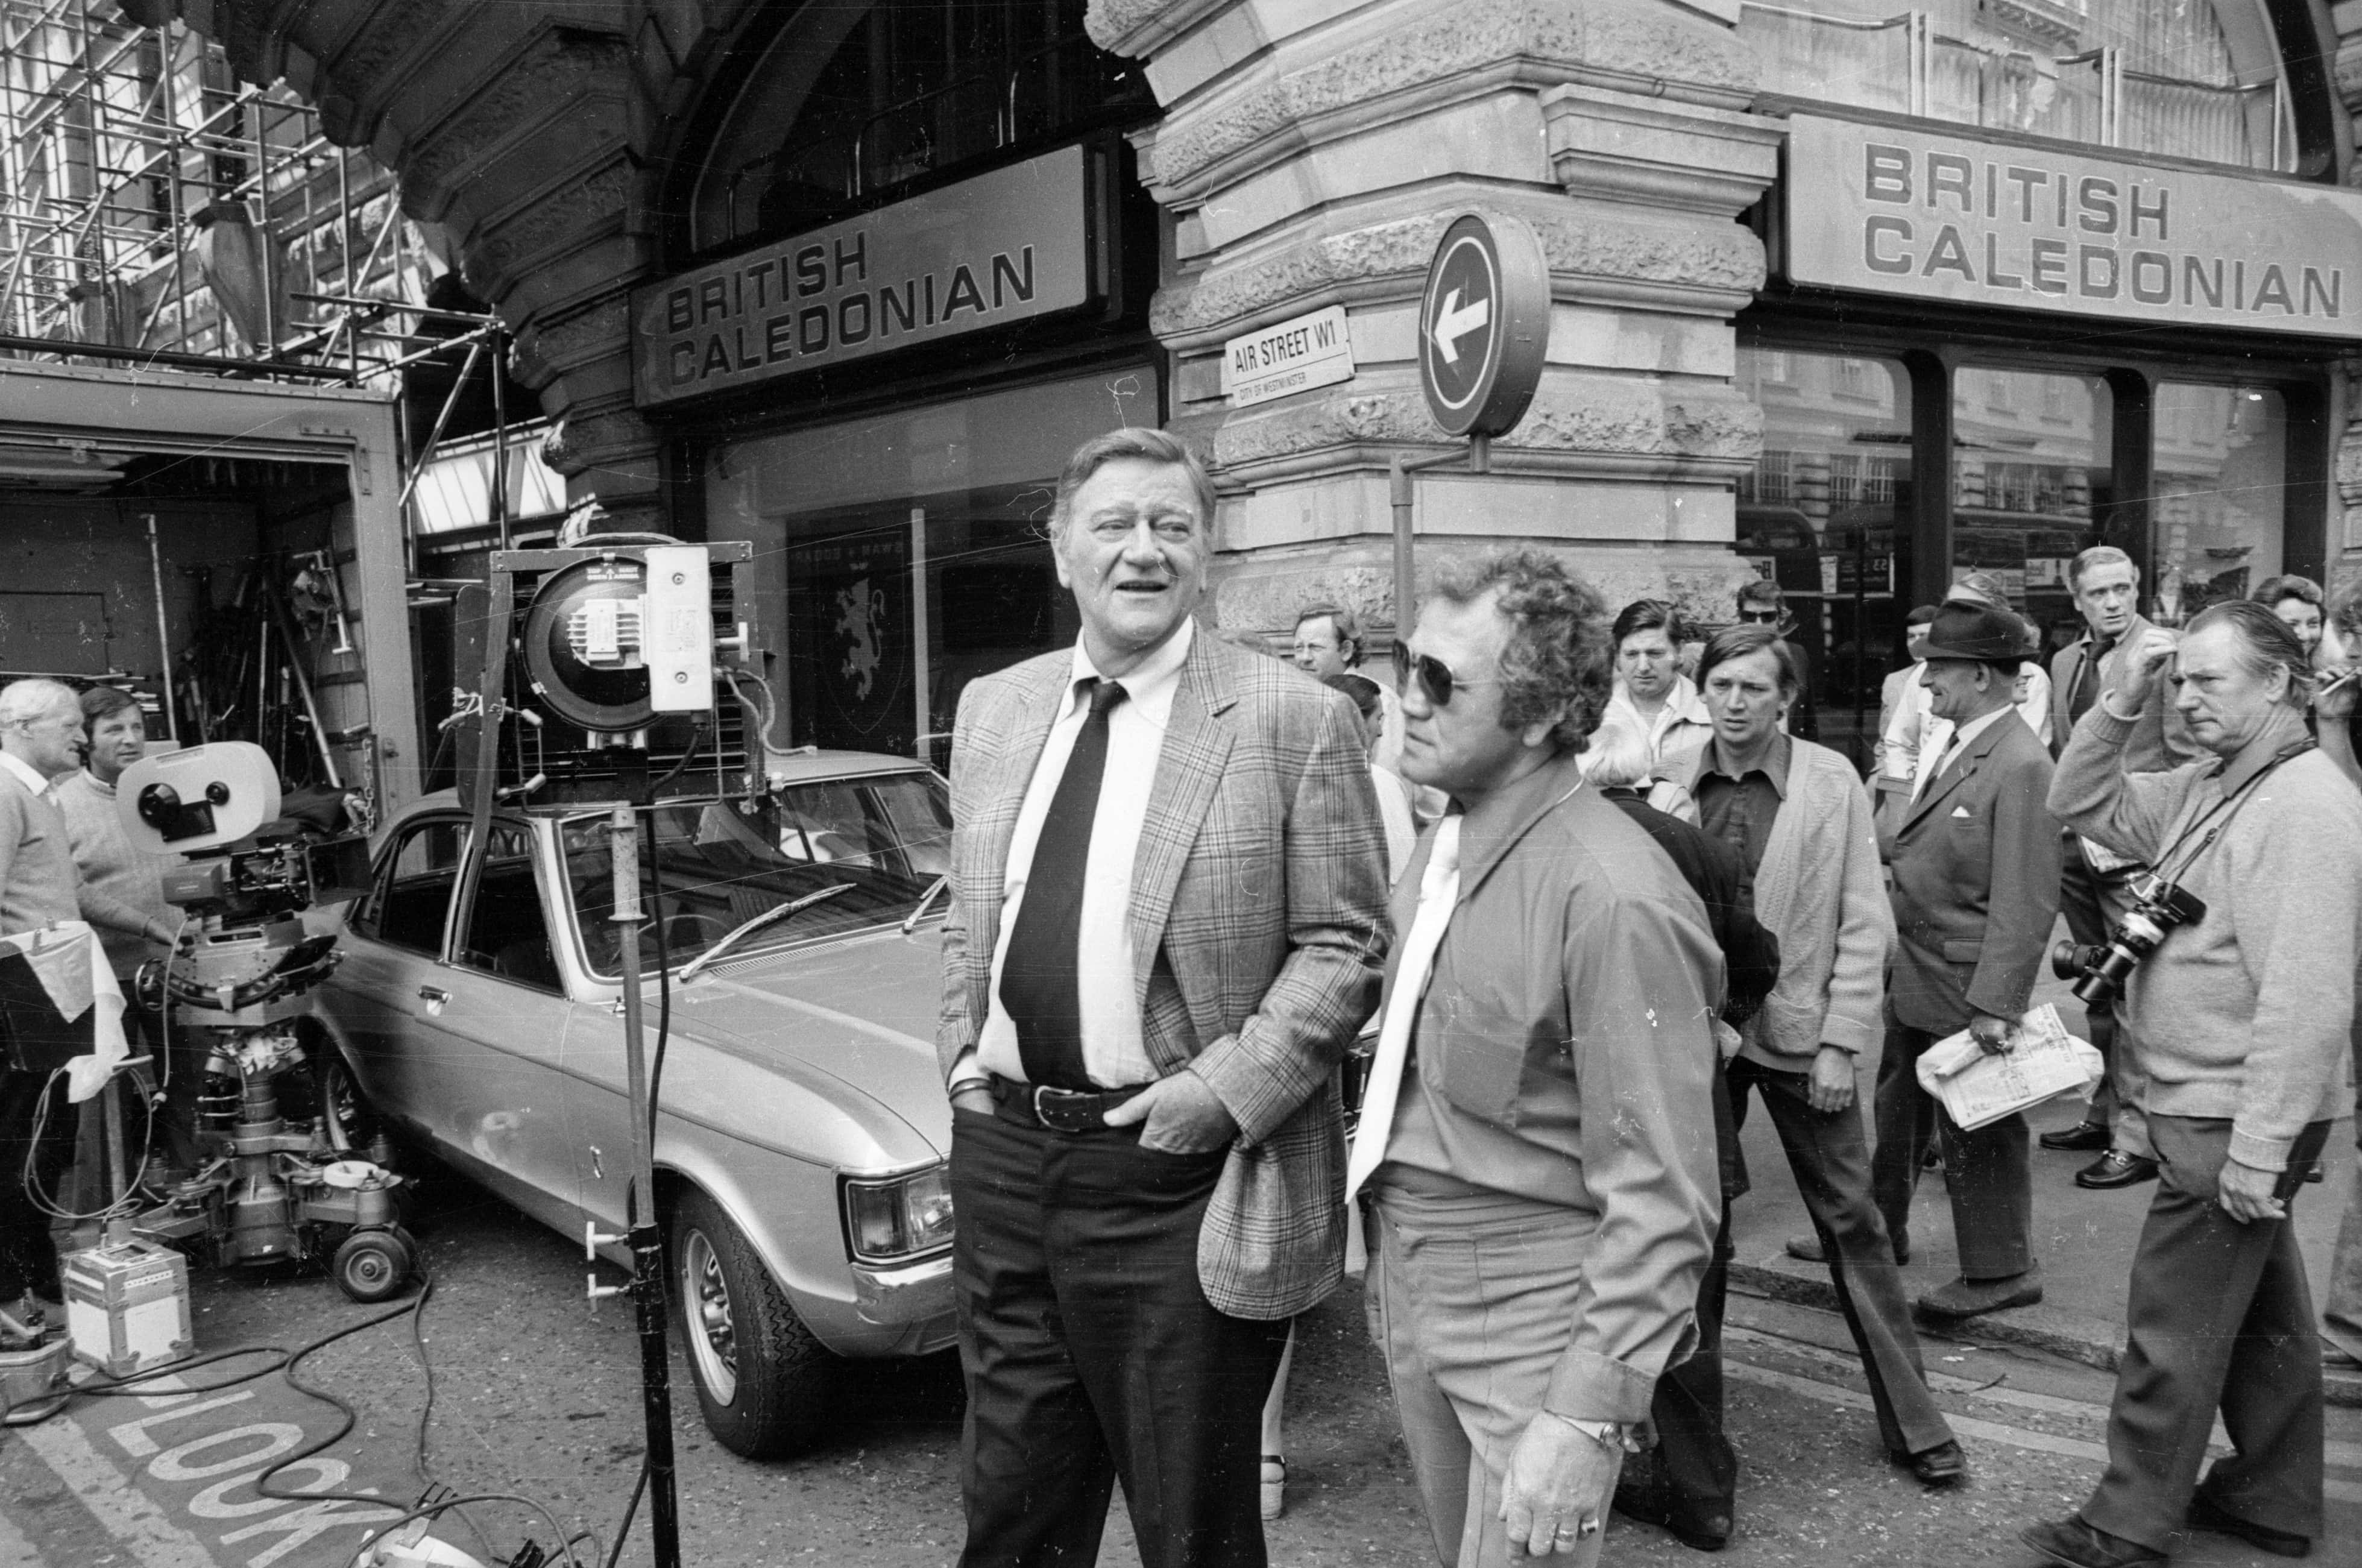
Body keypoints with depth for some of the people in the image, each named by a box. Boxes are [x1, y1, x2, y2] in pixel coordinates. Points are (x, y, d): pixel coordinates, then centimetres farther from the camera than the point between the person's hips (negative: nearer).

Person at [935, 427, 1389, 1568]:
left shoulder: (1292, 720, -9)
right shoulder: (991, 709, 8)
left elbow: (1346, 942, -10)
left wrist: (1231, 1087, -18)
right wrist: (962, 1052, 5)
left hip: (1179, 1176, -5)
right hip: (1002, 1153, 5)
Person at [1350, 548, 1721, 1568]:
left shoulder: (1613, 897, -24)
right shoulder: (1444, 839, 3)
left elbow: (1659, 1198, -22)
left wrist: (1591, 1415, -22)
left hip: (1534, 1314, -8)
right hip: (1406, 1287, 8)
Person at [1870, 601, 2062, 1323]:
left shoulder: (2021, 767, -21)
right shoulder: (1961, 747, 8)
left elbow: (2026, 905, -23)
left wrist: (1995, 1005, -24)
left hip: (1967, 990, -9)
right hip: (1913, 979, 9)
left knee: (1977, 1131, 7)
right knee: (1892, 1113, 22)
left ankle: (2002, 1270, 23)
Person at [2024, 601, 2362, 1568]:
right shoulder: (2207, 789, 7)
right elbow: (2080, 805, 14)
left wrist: (2258, 1148, -24)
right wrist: (2119, 706, -1)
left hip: (2233, 1120, -9)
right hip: (2206, 1109, 9)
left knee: (2171, 1330, 1)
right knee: (2263, 1312, 21)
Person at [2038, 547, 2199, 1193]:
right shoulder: (2065, 662, 13)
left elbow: (2188, 760, -11)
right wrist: (2063, 819, 12)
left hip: (2134, 853, -7)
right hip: (2079, 849, 7)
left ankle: (2137, 1140, 1)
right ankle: (2104, 1114, 28)